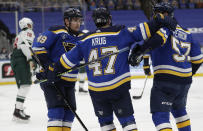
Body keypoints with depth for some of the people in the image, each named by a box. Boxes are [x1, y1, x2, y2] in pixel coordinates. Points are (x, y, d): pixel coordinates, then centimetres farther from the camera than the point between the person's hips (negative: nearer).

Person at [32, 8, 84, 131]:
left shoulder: (81, 37, 9)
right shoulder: (56, 32, -11)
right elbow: (38, 47, -14)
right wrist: (47, 65, -20)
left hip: (69, 81, 7)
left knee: (70, 110, 7)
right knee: (57, 107, -16)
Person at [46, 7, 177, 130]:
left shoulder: (86, 40, 7)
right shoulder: (120, 33, -3)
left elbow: (69, 59, 10)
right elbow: (140, 31, -13)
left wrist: (54, 70, 20)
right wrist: (160, 21, -10)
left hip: (96, 90, 3)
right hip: (119, 87, -3)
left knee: (105, 119, 19)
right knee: (127, 119, 4)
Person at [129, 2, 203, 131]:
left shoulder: (164, 26, -4)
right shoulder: (186, 33, 16)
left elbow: (159, 38, -28)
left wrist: (139, 51, -30)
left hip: (165, 79, -8)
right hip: (185, 80, 8)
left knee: (160, 115, -9)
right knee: (179, 109, 31)